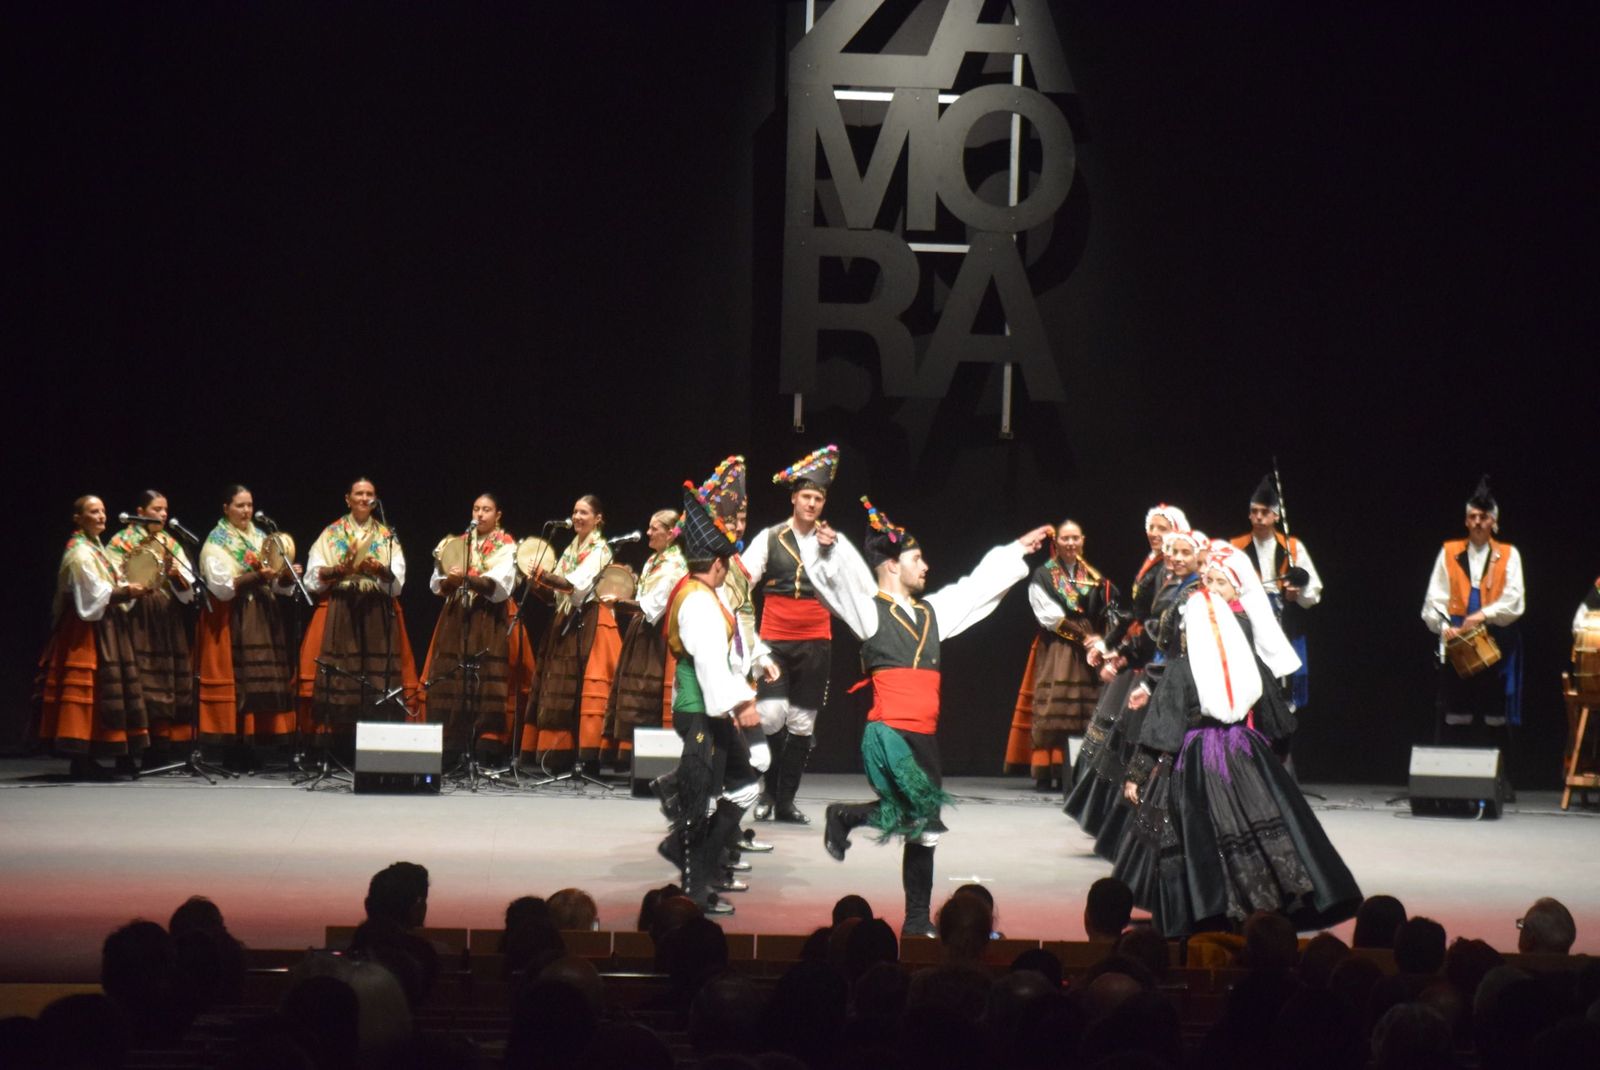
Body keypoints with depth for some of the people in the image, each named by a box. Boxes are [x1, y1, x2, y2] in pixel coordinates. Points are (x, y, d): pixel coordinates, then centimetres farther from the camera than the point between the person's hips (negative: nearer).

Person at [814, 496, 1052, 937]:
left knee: (924, 831, 8)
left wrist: (1017, 551, 35)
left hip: (924, 736, 7)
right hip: (888, 733, -7)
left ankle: (917, 923, 15)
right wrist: (830, 549, -37)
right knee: (917, 813, -21)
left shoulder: (930, 612, 18)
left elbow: (977, 587, 29)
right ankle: (846, 815, 5)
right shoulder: (870, 610, -1)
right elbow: (846, 578, -18)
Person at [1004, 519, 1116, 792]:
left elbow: (1107, 615, 9)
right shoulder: (1043, 576, 4)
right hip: (1055, 653, -3)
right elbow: (1049, 616, -4)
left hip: (1088, 655, 3)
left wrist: (1100, 644, -9)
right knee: (1052, 713, -11)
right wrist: (1084, 638, -8)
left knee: (1085, 714, -5)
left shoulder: (1094, 578, 15)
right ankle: (1046, 775, -13)